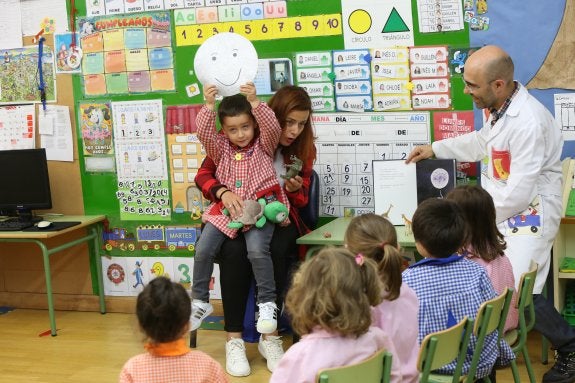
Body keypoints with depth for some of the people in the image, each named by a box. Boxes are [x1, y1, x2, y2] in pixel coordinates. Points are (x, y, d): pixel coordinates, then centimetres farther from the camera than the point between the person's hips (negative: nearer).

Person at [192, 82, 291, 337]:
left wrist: (255, 102, -27)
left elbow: (272, 127, -14)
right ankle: (200, 302, 9)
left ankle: (267, 302, -9)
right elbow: (204, 133, -7)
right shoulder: (221, 148, 10)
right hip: (227, 208, 3)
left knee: (257, 250, -27)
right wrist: (208, 106, -21)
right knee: (203, 250, -10)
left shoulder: (263, 145, 5)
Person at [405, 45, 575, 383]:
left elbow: (519, 194, -27)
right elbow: (482, 141, 26)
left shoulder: (529, 123, -28)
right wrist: (435, 148, 25)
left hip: (529, 213, -9)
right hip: (500, 208, 10)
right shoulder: (499, 108, 2)